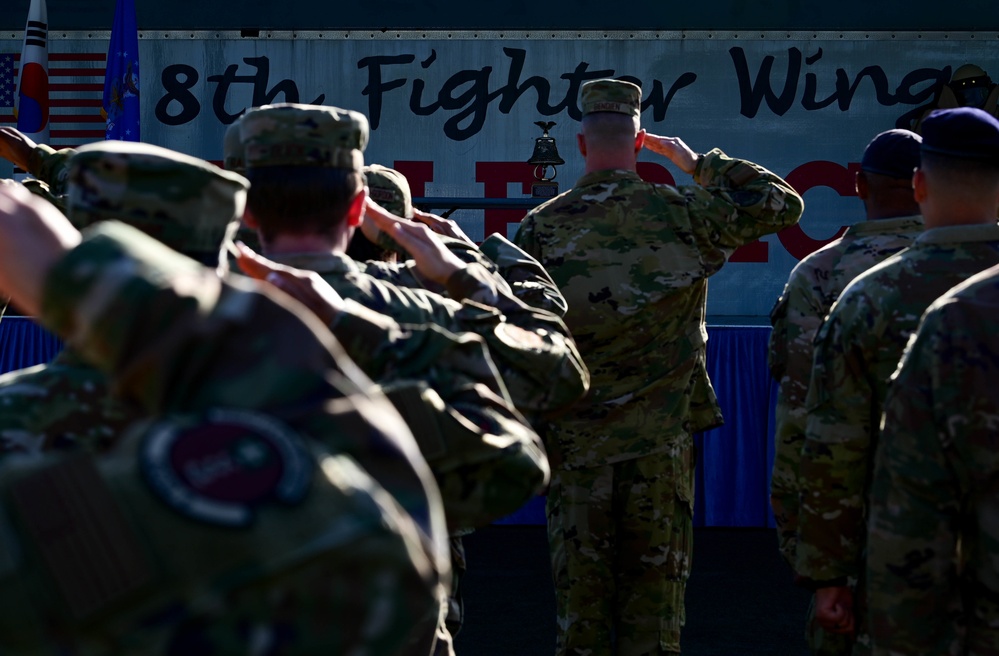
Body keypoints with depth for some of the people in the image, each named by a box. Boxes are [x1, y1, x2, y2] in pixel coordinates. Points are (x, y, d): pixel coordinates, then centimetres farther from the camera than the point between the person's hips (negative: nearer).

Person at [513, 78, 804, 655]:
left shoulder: (542, 227, -2)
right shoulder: (681, 215, -4)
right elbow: (783, 203, 6)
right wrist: (700, 165, 12)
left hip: (573, 445, 1)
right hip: (662, 445, 0)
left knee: (581, 602, 9)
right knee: (654, 591, 8)